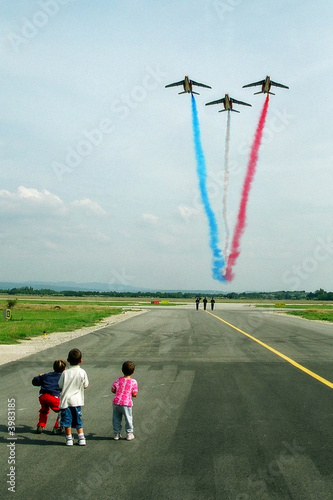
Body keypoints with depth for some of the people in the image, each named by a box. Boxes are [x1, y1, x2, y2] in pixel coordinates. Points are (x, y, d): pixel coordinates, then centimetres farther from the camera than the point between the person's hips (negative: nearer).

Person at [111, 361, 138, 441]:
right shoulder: (133, 382, -6)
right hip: (126, 403, -3)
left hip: (116, 402, 3)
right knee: (128, 418, 13)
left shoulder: (118, 380, 1)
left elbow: (113, 390, 6)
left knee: (116, 419, 15)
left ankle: (116, 434, 23)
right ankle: (129, 434, 20)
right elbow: (134, 394, -5)